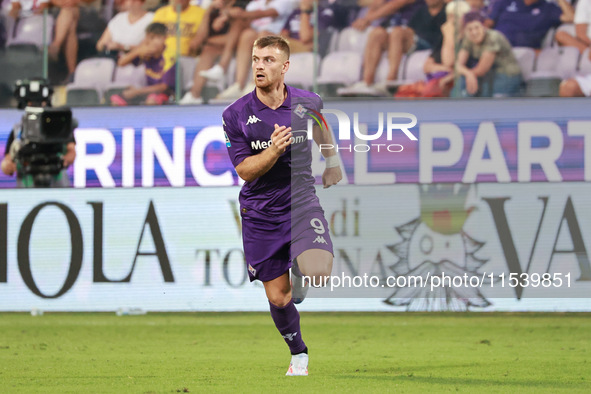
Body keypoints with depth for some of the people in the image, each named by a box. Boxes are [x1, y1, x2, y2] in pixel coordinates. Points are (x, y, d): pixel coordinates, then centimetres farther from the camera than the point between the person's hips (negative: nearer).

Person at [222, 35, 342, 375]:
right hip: (260, 212, 0)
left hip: (302, 202, 0)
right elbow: (245, 170, -11)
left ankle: (299, 274, 12)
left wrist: (333, 162, 28)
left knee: (318, 273, -25)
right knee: (278, 298, 1)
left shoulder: (308, 103, -4)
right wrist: (274, 150, -27)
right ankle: (299, 354, 28)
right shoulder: (236, 115, -10)